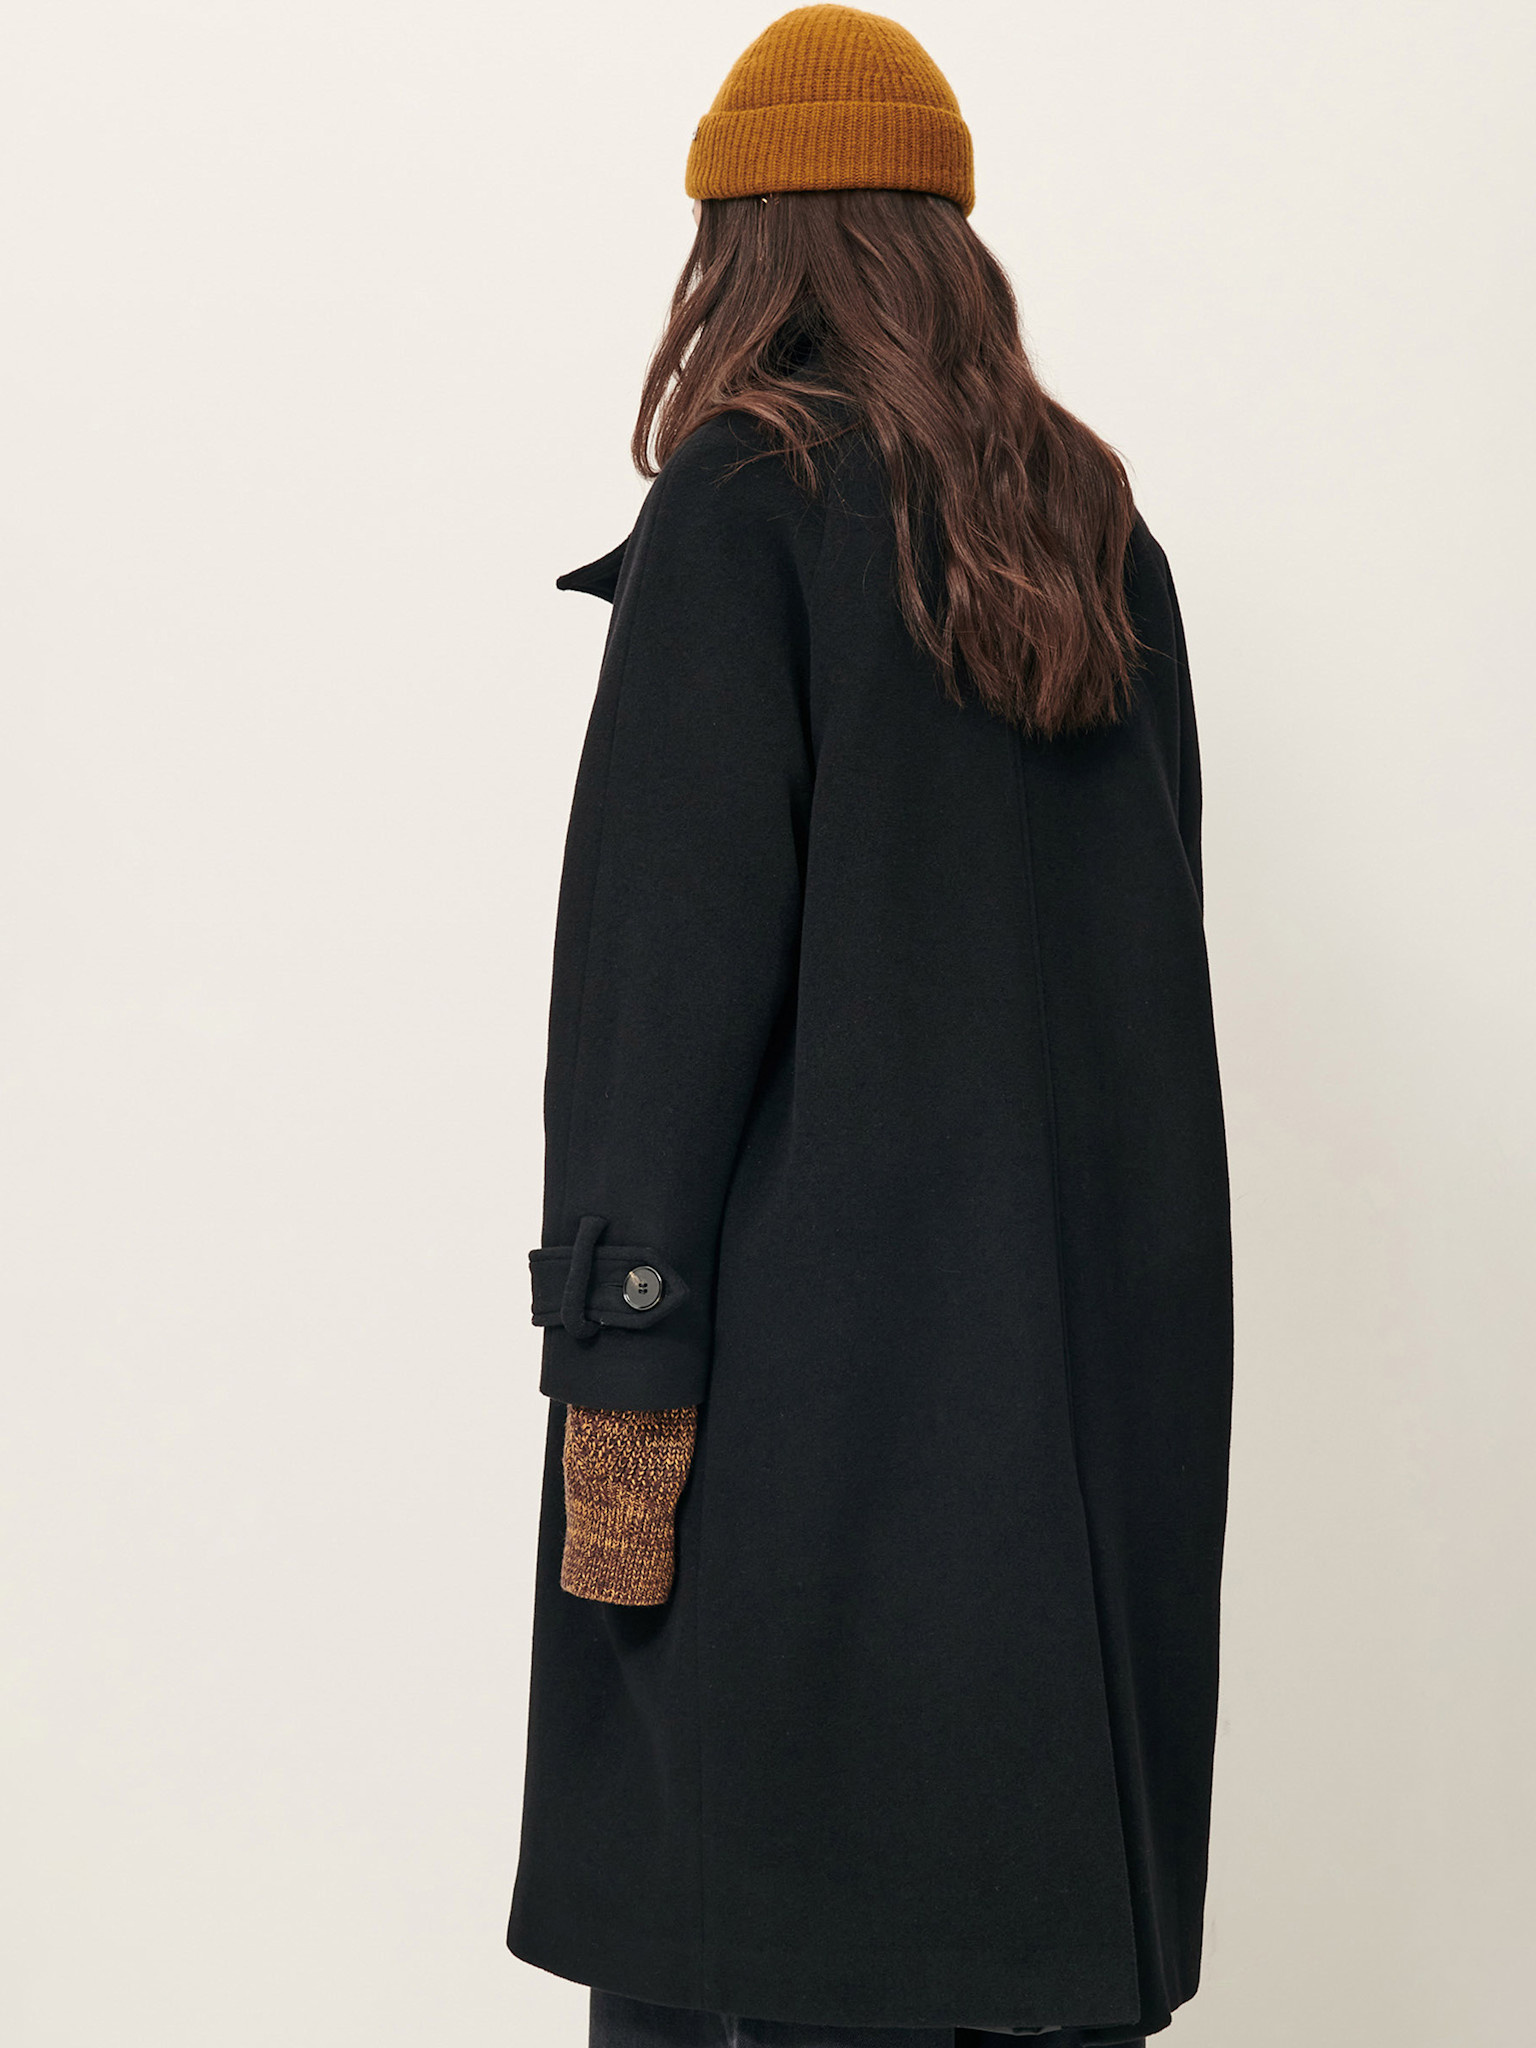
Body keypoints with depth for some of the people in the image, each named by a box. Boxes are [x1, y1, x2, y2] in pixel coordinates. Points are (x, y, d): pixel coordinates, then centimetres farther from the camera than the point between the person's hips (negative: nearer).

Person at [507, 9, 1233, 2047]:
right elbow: (1145, 944, 13)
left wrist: (618, 1370, -13)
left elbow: (677, 945, -13)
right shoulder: (1100, 533, 12)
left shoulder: (742, 504, -7)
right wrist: (1080, 1282, 17)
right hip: (1102, 1339, 7)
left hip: (811, 1344, -6)